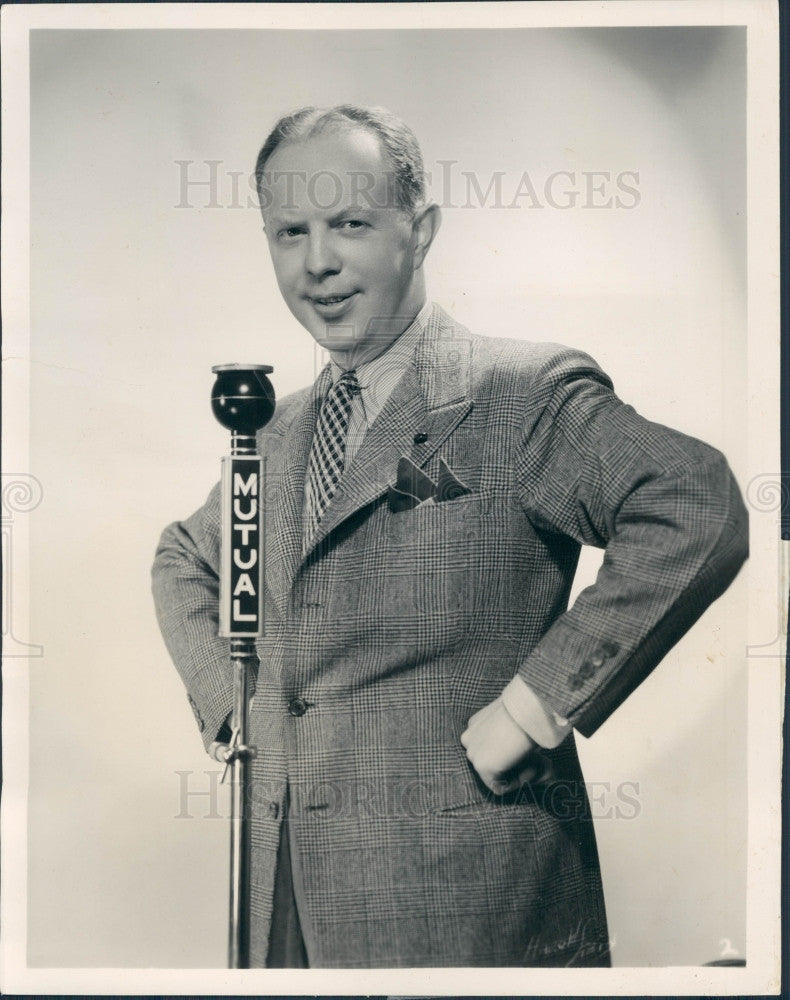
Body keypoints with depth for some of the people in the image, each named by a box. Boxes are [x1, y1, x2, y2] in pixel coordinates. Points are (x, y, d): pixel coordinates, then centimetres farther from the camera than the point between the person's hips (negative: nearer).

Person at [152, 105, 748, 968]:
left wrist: (530, 711, -24)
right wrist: (227, 703, 12)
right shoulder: (281, 433, 12)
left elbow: (700, 515, -28)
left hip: (467, 898, -6)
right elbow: (182, 561, 30)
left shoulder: (530, 394, -11)